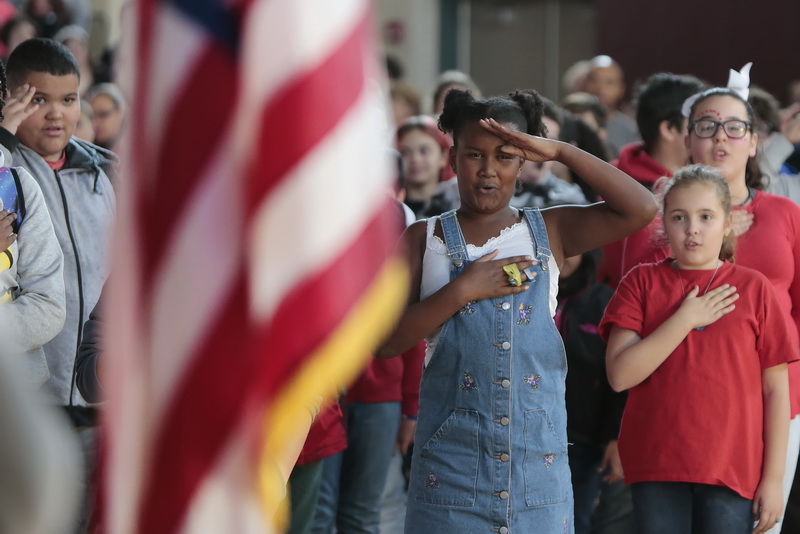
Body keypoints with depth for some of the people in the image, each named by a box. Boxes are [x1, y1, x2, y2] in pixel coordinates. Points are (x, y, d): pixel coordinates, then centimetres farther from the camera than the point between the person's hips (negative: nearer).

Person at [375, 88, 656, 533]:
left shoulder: (550, 232, 8)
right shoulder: (426, 240, 5)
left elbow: (641, 209, -6)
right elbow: (386, 342, -3)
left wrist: (561, 152, -6)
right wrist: (462, 291, -12)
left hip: (538, 458, 1)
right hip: (451, 459, -1)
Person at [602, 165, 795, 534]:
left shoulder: (753, 288, 3)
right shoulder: (642, 282, 4)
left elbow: (776, 389, 3)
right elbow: (620, 375, -7)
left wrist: (774, 478, -1)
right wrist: (685, 320, -12)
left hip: (733, 471, 0)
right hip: (657, 471, 1)